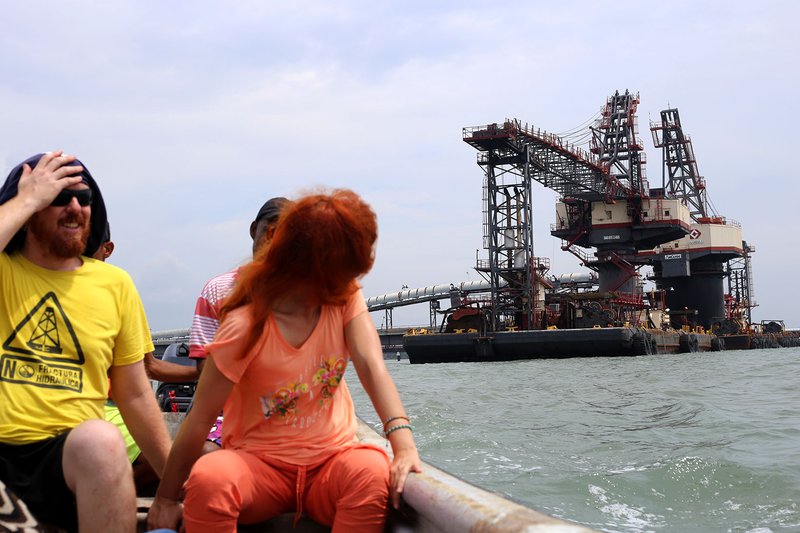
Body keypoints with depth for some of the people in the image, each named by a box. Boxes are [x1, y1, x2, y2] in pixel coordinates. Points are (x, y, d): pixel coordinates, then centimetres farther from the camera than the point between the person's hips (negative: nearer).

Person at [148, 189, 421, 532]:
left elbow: (371, 366, -17)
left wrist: (403, 442, -33)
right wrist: (165, 501, -11)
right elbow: (200, 420, -13)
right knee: (209, 477, -37)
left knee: (374, 472, -34)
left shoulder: (346, 299, -1)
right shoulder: (246, 326, -16)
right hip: (259, 463, -3)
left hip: (331, 459, 3)